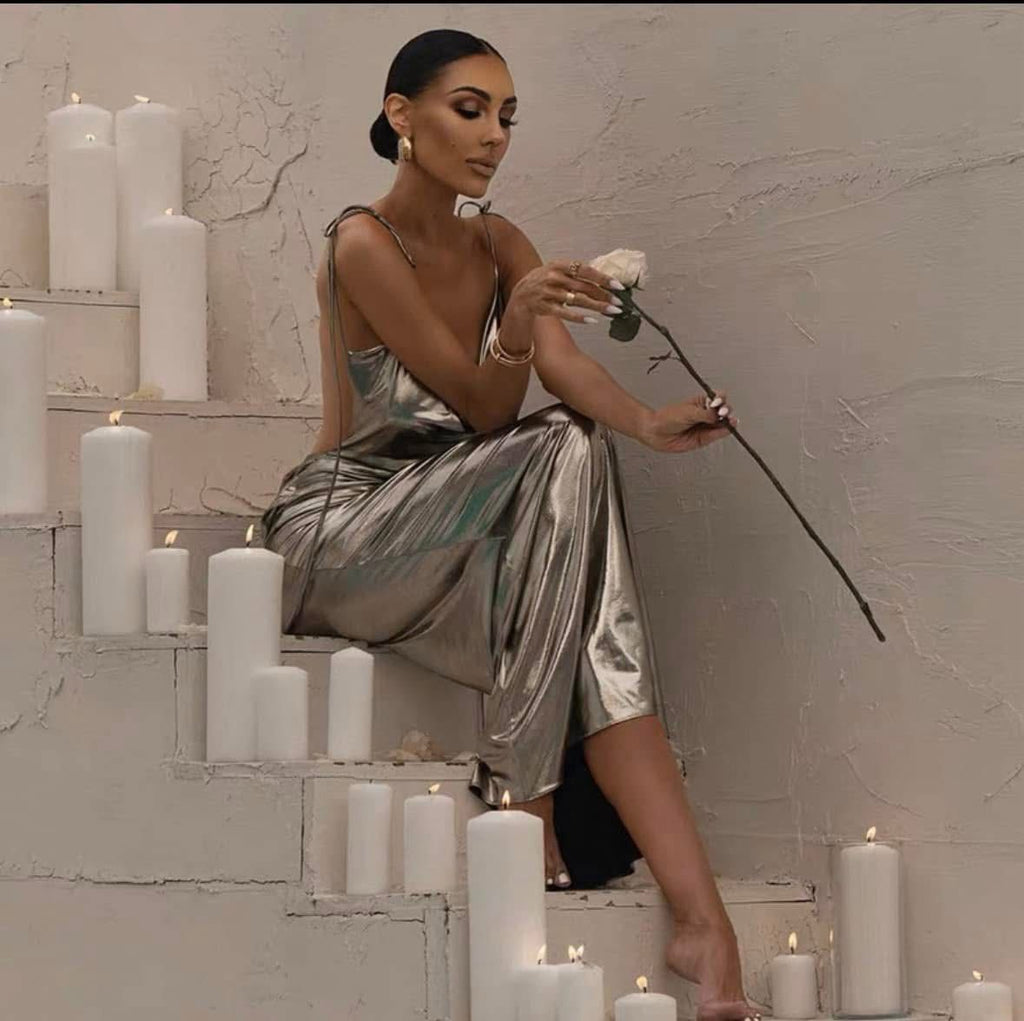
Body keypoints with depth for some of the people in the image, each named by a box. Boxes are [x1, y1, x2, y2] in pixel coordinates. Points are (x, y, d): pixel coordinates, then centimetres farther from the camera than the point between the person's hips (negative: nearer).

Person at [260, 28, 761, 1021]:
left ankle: (699, 914, -32)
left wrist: (647, 421, -32)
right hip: (337, 527, -6)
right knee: (560, 457, -30)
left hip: (443, 524, 6)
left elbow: (564, 362, -10)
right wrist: (517, 316, -39)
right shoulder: (364, 244, -13)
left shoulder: (498, 245, 9)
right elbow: (480, 407, -17)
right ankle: (526, 812, -29)